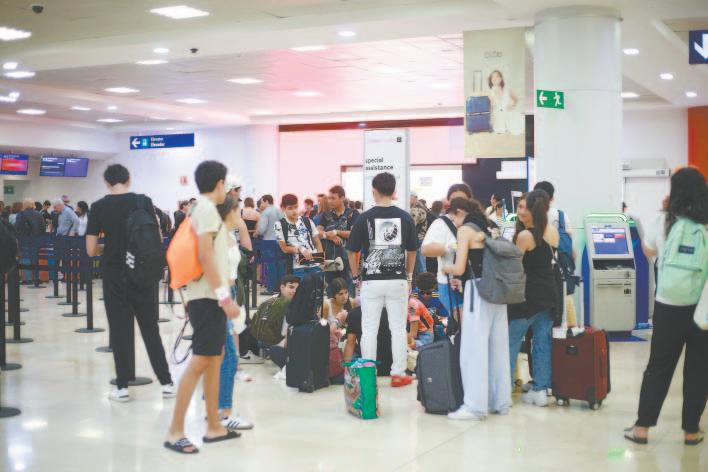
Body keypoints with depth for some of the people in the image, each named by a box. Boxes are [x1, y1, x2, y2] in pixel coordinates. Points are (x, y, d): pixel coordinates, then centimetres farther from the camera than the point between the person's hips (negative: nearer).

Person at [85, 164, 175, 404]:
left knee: (120, 330, 6)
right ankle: (166, 383, 10)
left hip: (115, 276, -1)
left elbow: (91, 250, -4)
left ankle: (122, 386, 9)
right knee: (150, 329, 8)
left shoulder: (98, 207, -4)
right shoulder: (144, 202, -3)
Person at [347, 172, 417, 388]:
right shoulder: (405, 217, 0)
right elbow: (412, 251, 8)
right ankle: (398, 373, 12)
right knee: (398, 328, 8)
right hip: (398, 280, 2)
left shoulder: (365, 218, -6)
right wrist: (409, 276, 20)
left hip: (372, 281, -1)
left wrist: (356, 276, 13)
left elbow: (353, 251, 0)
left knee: (369, 329, 6)